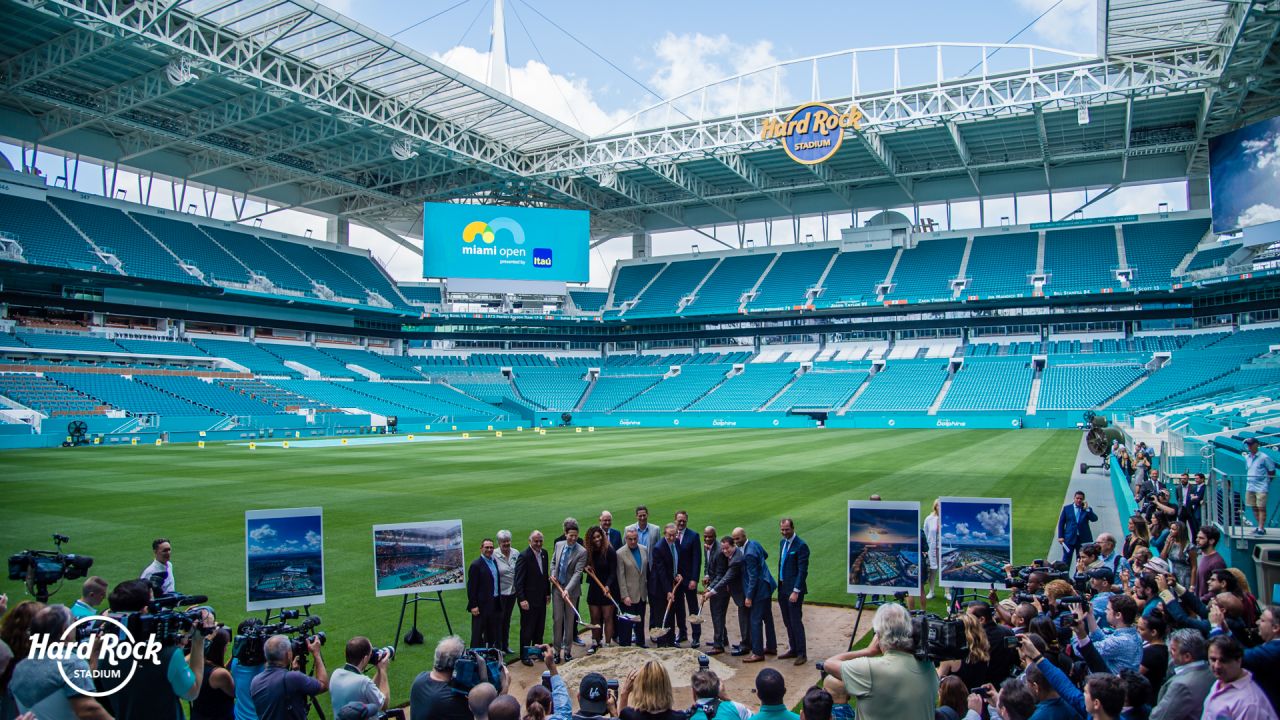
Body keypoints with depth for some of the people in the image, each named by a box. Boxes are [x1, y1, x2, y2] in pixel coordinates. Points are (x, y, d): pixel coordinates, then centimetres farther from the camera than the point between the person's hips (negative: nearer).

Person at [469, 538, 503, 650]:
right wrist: (473, 605, -17)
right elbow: (471, 587, -14)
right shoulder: (476, 565, -12)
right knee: (478, 633, 1)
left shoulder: (494, 562, 11)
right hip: (482, 605, -8)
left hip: (495, 604, 8)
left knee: (492, 633, 16)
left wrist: (498, 601, 13)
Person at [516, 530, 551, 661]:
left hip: (541, 598, 7)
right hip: (529, 599, -7)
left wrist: (548, 593, 14)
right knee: (527, 629, 3)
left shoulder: (544, 553, 7)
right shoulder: (524, 556, -16)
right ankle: (525, 656, 14)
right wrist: (522, 599, -22)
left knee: (540, 628, 17)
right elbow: (519, 580, -18)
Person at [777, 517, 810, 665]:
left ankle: (802, 653, 7)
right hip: (783, 588, 8)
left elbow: (802, 571, -17)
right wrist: (779, 585, 14)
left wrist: (796, 591, -20)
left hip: (794, 589, -8)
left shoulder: (801, 545, -15)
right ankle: (793, 649, 27)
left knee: (796, 621, -3)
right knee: (788, 622, 15)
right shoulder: (782, 542, 11)